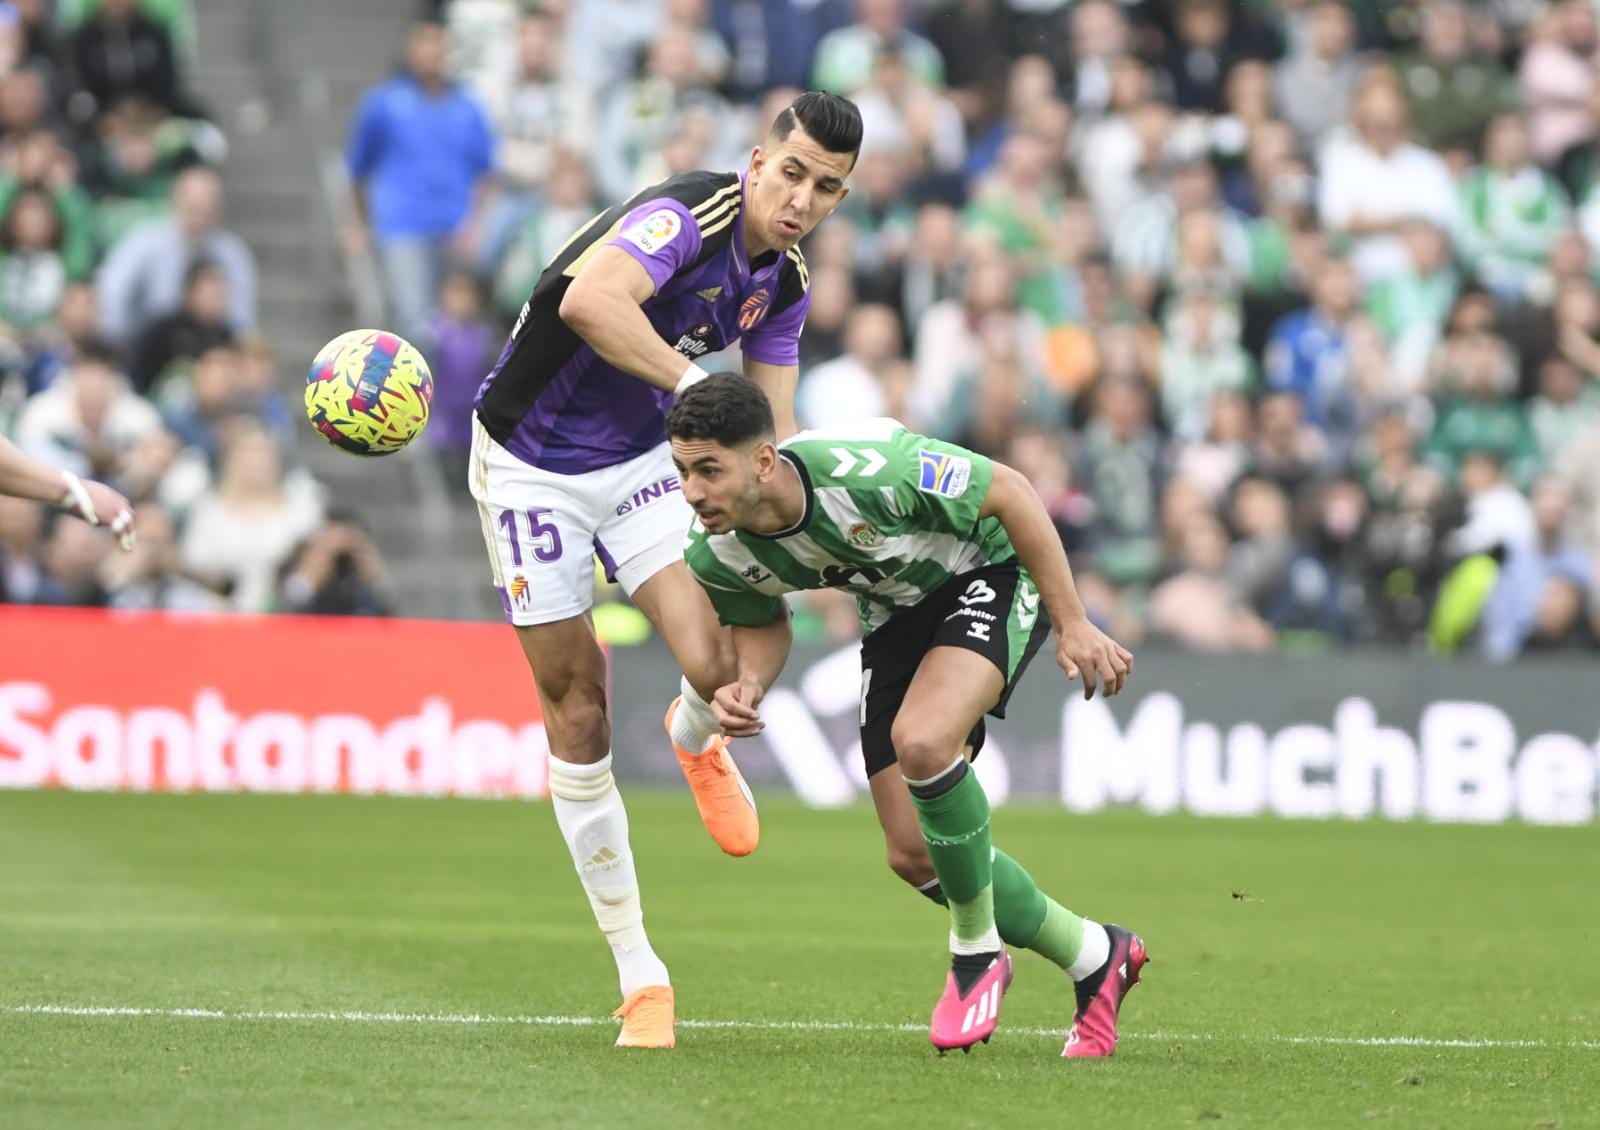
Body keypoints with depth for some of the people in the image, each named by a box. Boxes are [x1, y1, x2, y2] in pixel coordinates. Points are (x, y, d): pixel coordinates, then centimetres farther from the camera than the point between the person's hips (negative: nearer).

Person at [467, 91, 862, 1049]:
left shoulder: (786, 283, -1)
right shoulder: (685, 217, -25)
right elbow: (588, 299, -45)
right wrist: (695, 384, -47)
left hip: (641, 459, 5)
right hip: (532, 460, -5)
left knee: (720, 662, -19)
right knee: (578, 710, -2)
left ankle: (697, 743, 22)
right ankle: (640, 974, 7)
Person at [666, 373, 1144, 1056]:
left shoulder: (867, 470, -37)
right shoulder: (716, 556, -19)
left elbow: (1008, 492, -23)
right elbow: (763, 622, 5)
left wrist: (1072, 623, -19)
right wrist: (748, 685, -18)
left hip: (991, 572, -7)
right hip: (895, 617, 7)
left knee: (920, 741, -35)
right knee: (915, 856, 0)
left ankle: (977, 949, -11)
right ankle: (1095, 959, 23)